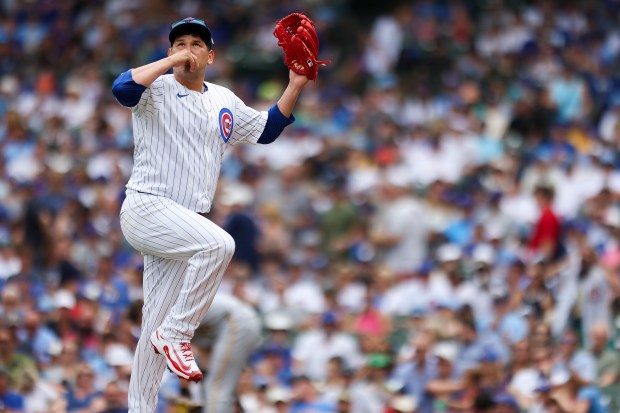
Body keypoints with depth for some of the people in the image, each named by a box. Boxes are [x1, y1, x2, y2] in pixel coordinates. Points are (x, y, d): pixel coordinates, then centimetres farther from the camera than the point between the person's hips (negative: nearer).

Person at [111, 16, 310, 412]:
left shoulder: (224, 101, 17)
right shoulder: (157, 90, -3)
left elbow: (267, 128, 24)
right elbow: (123, 88, -24)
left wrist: (295, 86, 13)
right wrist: (171, 62, -20)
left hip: (184, 223, 7)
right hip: (145, 208, -7)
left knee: (157, 327, 5)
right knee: (219, 243, -32)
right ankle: (176, 334, -21)